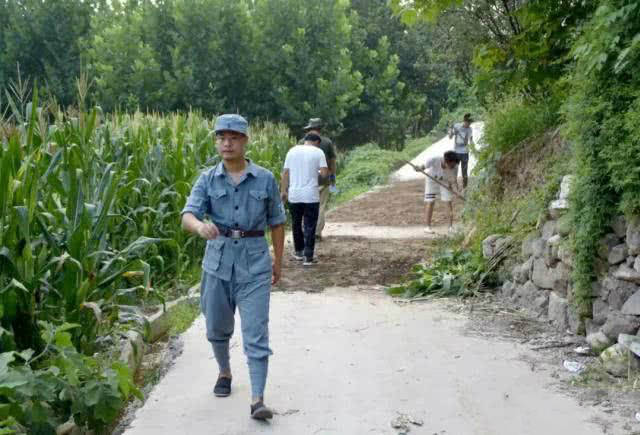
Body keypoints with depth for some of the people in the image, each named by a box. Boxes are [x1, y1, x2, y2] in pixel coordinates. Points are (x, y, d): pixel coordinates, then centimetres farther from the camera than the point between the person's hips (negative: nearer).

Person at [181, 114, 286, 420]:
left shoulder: (265, 179, 0)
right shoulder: (208, 179, 0)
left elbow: (277, 222, 9)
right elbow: (188, 216, -12)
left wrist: (278, 260, 11)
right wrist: (200, 226, -36)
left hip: (254, 261, -2)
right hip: (218, 260, 2)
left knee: (256, 332, -8)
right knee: (217, 326, 16)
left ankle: (257, 399, -9)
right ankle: (224, 372, 42)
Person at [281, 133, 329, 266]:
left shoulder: (292, 151, 7)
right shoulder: (318, 152, -2)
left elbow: (285, 172, 4)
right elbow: (324, 173, -10)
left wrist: (283, 190, 10)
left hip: (294, 195, 3)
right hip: (311, 195, -3)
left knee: (296, 224, 18)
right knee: (310, 226, 2)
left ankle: (299, 252, 28)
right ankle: (308, 257, 0)